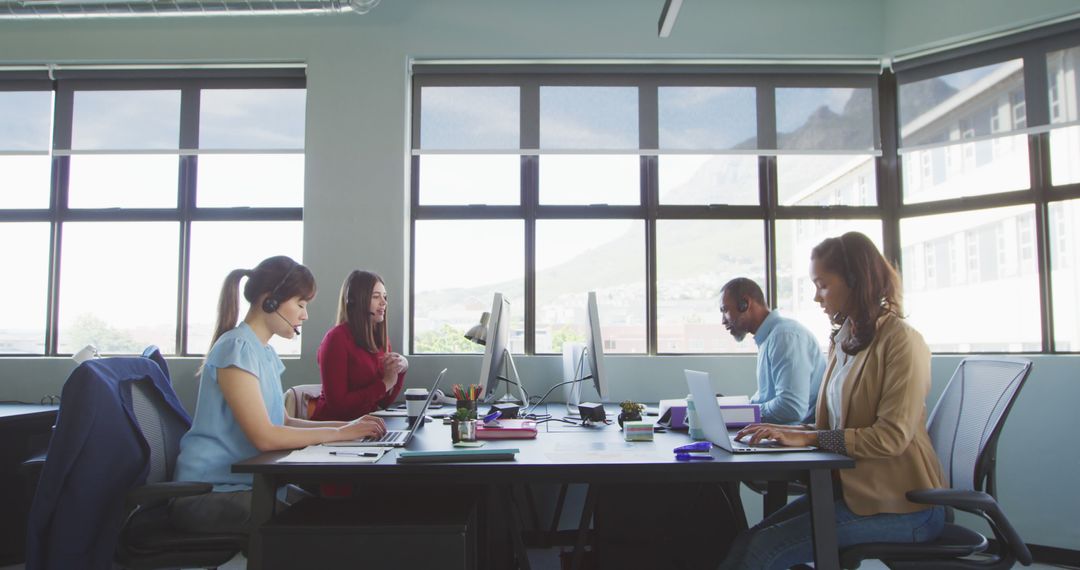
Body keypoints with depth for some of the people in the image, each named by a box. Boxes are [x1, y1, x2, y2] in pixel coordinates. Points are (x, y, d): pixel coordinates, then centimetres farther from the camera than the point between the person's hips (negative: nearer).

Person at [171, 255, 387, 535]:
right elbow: (265, 436, -21)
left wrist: (348, 425, 2)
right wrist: (340, 433, -14)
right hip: (210, 493, -8)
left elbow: (282, 423, 12)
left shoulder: (265, 352, 13)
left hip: (244, 480, 8)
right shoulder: (237, 348, -16)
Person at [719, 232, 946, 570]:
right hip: (851, 487, 7)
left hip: (900, 504, -7)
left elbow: (891, 437, -19)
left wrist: (808, 437, -20)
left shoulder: (901, 341, -12)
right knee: (746, 542, -12)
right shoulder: (843, 340, 13)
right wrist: (790, 431, -3)